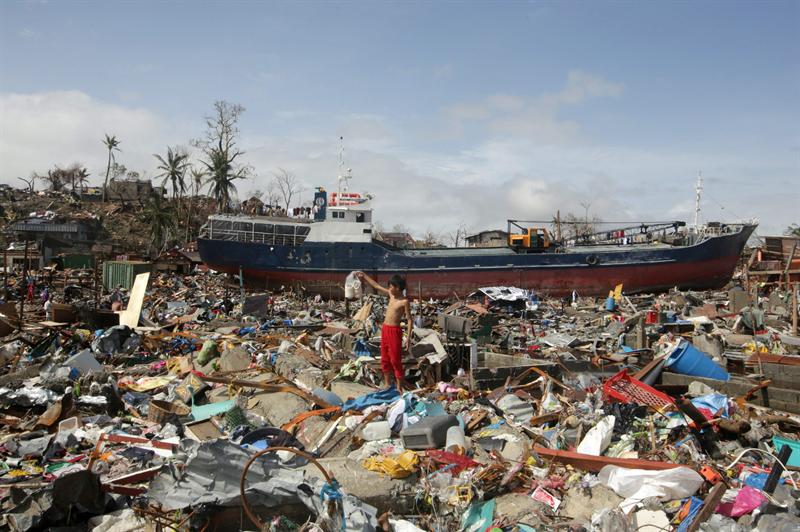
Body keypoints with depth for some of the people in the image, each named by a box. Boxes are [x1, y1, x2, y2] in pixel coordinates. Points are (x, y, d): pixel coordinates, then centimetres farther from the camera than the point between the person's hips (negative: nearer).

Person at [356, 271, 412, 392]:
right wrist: (364, 276, 19)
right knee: (385, 359, 14)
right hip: (385, 329, 8)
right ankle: (388, 384, 26)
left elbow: (409, 320, -14)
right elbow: (376, 286, 17)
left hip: (394, 331, -8)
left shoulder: (404, 301, -14)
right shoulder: (391, 295, 7)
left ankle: (400, 386, 5)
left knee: (395, 360, -4)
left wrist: (408, 337, -18)